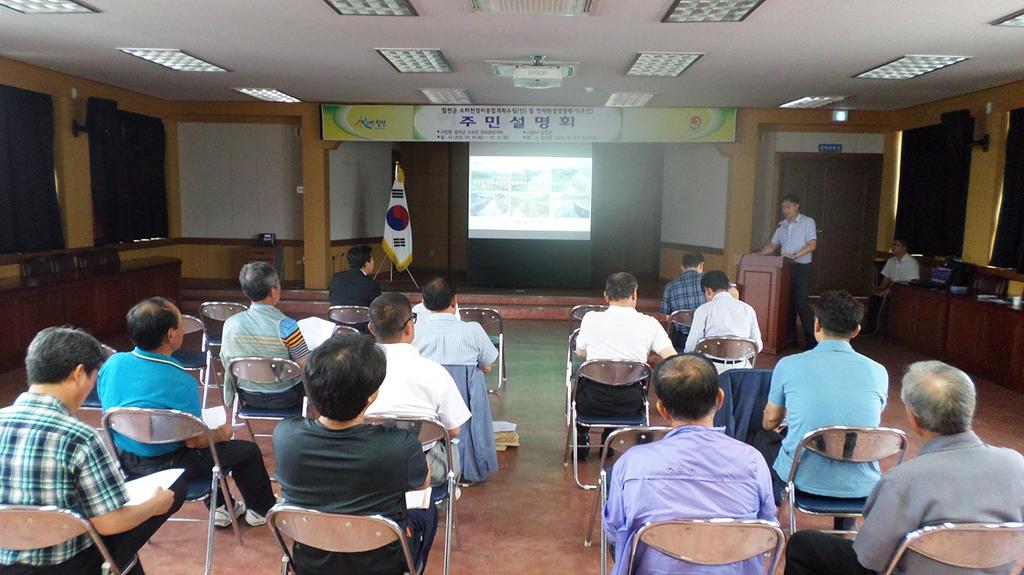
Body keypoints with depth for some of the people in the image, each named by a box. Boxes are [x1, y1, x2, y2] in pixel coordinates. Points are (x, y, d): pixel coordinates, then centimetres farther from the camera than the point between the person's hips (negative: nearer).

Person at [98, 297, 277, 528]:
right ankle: (261, 510, 31)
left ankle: (221, 507, 41)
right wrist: (222, 433, 1)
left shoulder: (112, 363, -9)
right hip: (163, 468, -7)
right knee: (248, 451, 8)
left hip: (122, 459, 8)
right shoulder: (180, 382, -29)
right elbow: (195, 440, -21)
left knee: (210, 443, 31)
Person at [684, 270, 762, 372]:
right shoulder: (748, 309, 7)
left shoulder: (703, 310, -2)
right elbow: (758, 346, 10)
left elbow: (691, 347, -2)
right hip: (741, 367, 3)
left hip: (712, 367, -3)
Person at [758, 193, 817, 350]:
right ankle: (791, 337, 15)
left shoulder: (808, 222, -1)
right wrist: (759, 254, 0)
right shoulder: (782, 225, 14)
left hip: (801, 268, -5)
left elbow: (812, 244, -10)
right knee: (787, 302, 6)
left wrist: (794, 255, -22)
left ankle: (811, 338, -3)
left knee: (800, 303, -12)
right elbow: (772, 245, 16)